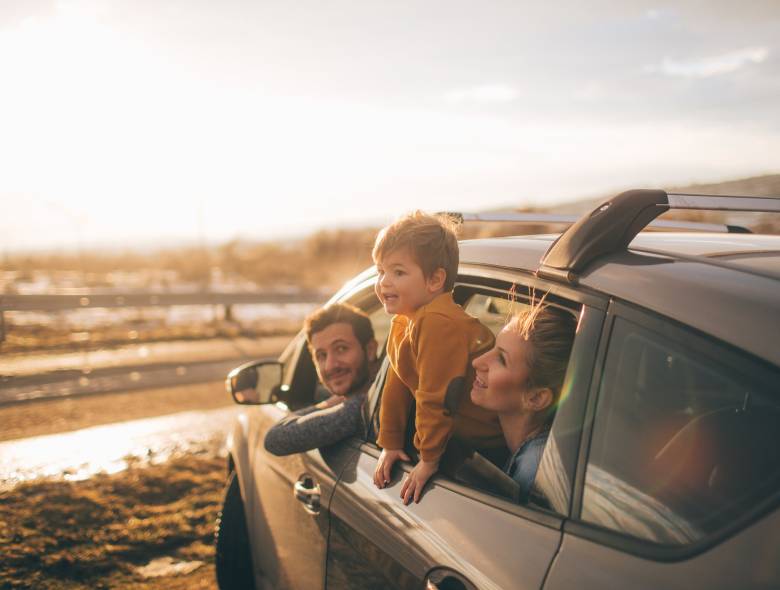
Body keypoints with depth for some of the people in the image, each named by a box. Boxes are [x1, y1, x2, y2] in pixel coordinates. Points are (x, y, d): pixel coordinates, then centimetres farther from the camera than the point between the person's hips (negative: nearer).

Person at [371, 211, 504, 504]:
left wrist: (429, 459, -18)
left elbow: (435, 397, -26)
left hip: (493, 435, -9)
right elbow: (396, 385, 11)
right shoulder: (402, 322, 5)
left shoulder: (438, 323, -29)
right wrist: (389, 444, 12)